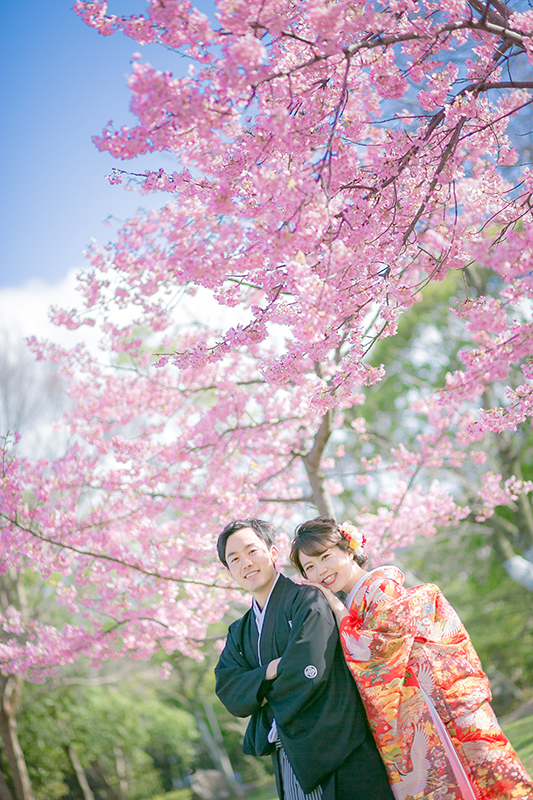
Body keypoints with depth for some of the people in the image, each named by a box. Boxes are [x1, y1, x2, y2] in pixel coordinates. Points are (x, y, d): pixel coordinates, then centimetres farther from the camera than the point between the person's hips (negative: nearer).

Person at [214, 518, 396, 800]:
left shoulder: (307, 599, -5)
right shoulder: (239, 633, 16)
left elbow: (309, 670, -18)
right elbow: (229, 695, 2)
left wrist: (260, 694, -2)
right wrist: (271, 671, -15)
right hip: (288, 762, 6)